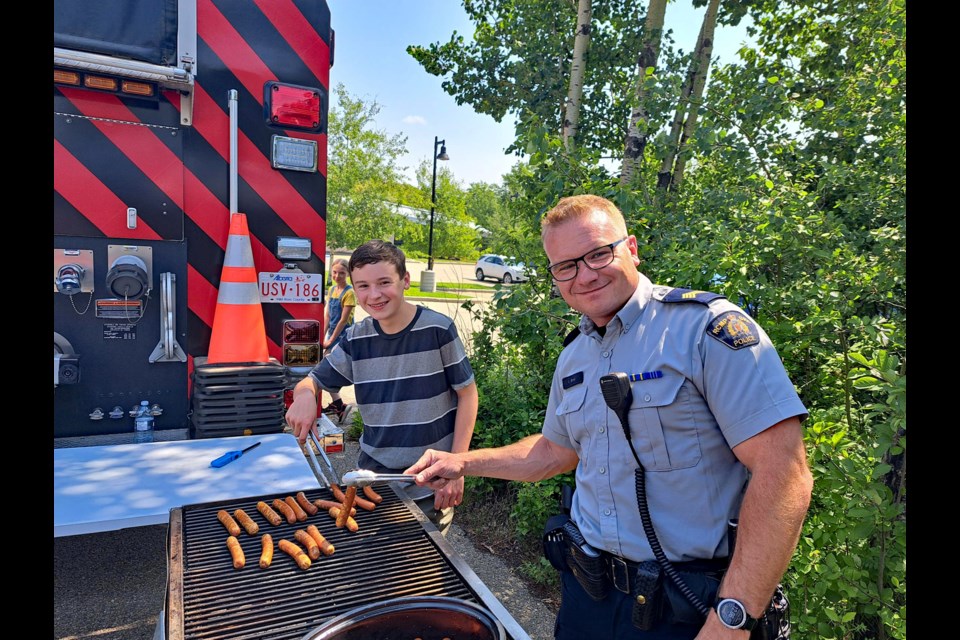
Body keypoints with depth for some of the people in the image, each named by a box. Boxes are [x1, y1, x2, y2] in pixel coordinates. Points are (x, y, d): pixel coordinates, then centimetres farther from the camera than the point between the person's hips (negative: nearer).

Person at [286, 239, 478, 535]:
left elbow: (467, 393, -8)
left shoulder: (437, 328, -14)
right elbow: (312, 381, 6)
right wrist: (304, 396, -19)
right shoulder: (356, 339, -3)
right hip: (372, 479, 3)